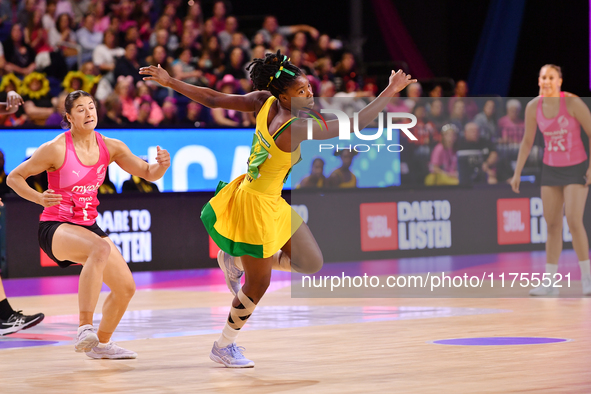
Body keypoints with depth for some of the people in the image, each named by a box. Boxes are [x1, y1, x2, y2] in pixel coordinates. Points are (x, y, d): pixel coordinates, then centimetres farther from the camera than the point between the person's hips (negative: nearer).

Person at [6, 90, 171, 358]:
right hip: (55, 227, -7)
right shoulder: (55, 149, -14)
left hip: (88, 226, 7)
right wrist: (39, 198, -21)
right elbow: (14, 177, -5)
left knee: (126, 287, 5)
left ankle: (101, 344, 30)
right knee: (101, 248, -38)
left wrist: (161, 165, -17)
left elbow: (148, 174, 6)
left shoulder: (110, 147, 1)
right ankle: (85, 328, -41)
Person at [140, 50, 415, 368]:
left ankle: (236, 260, 28)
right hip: (256, 205, -9)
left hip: (273, 203, 9)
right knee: (259, 283, 9)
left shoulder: (264, 102, -9)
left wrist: (169, 82, 3)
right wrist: (390, 91, -22)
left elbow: (214, 99, -6)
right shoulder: (295, 129, -30)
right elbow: (356, 123, -28)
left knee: (312, 263, 14)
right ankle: (223, 347, 29)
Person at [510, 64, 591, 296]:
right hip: (550, 170, 4)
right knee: (552, 225, 4)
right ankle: (550, 282, 8)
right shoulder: (533, 107, -3)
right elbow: (527, 142, 8)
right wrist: (517, 172, 5)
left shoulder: (572, 103, -16)